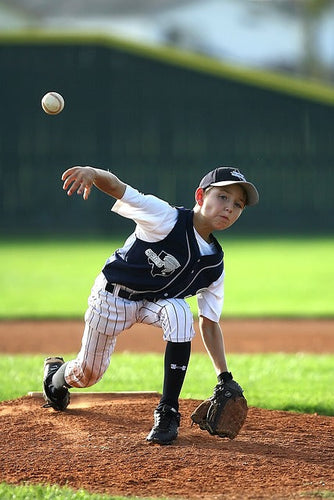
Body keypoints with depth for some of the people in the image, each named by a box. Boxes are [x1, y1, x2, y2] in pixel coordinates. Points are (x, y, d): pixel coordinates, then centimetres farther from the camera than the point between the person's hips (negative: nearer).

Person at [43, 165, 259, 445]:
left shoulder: (214, 264, -11)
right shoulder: (166, 217, -25)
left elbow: (209, 323, -4)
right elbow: (115, 186, -33)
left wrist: (225, 377, -12)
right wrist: (93, 173, -57)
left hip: (155, 302, 3)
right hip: (112, 295, -3)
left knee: (180, 313, -31)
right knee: (87, 374, 5)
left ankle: (168, 413, -22)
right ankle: (57, 376, 47)